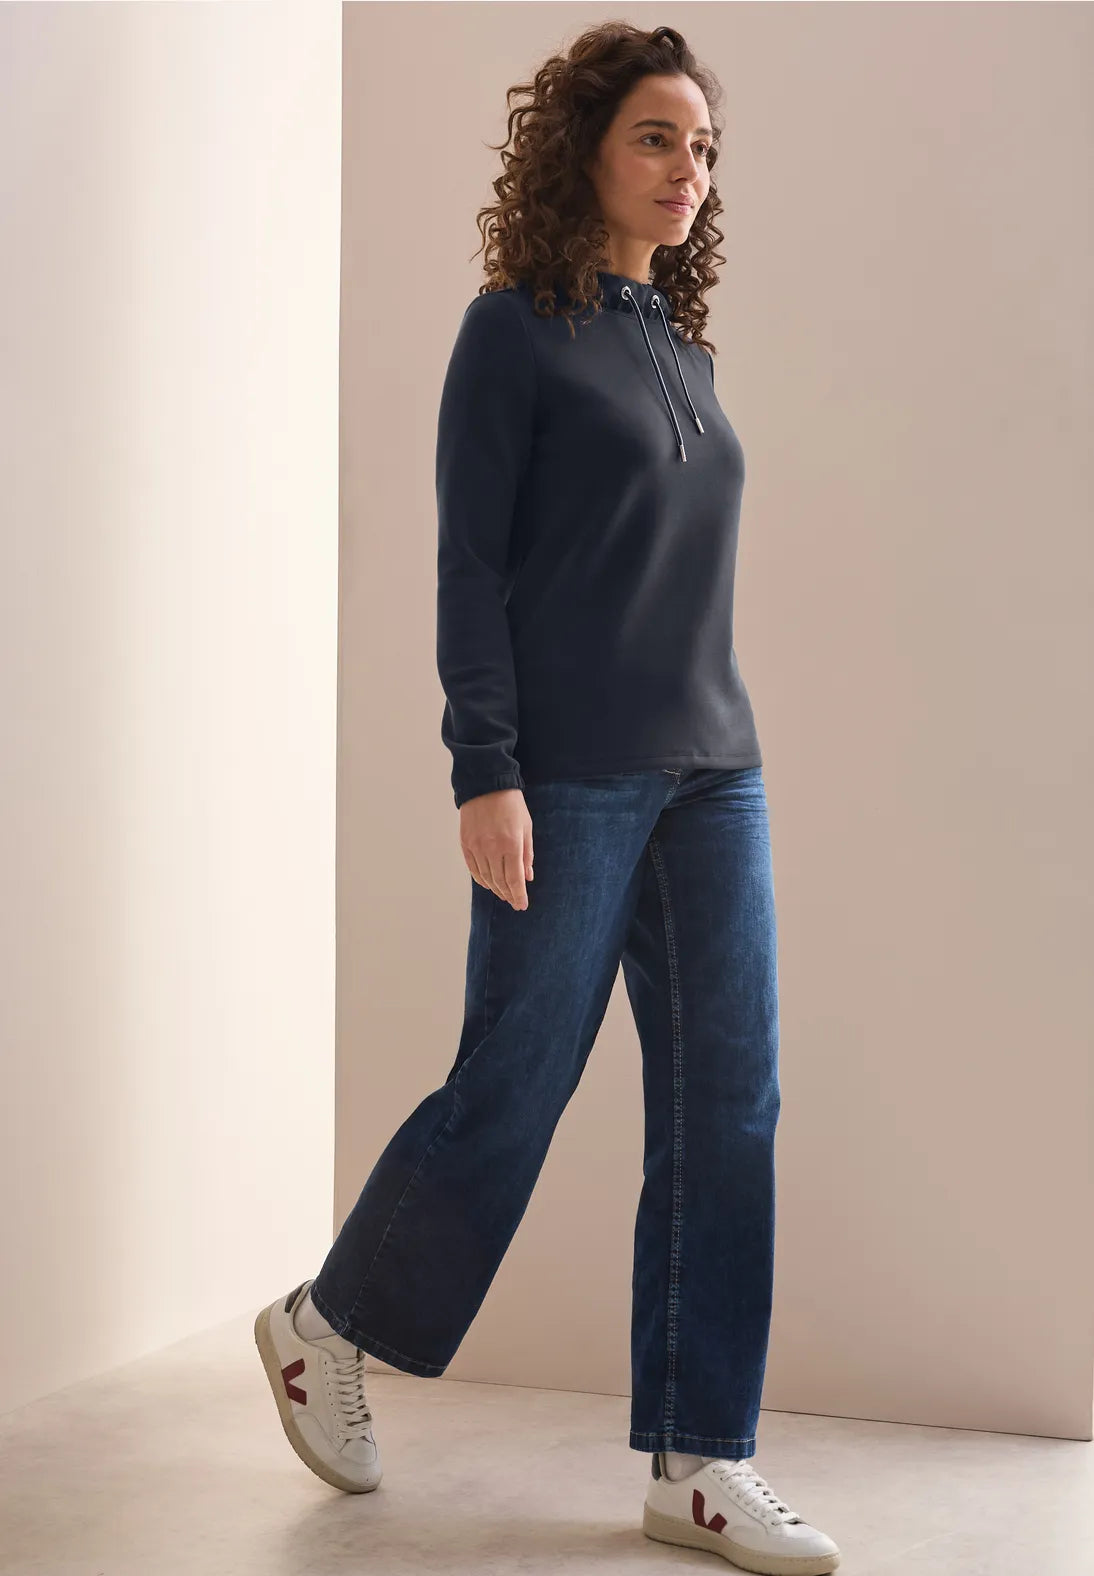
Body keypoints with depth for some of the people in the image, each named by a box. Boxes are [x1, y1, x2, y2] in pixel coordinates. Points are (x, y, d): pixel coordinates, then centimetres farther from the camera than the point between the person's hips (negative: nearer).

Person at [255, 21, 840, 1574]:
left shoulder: (681, 343, 16)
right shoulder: (518, 327, -3)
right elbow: (469, 566, -8)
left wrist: (720, 749, 15)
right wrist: (488, 773, -15)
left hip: (711, 774, 7)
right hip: (571, 777, -6)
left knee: (728, 1106, 2)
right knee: (513, 1090, 1)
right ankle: (327, 1326, 26)